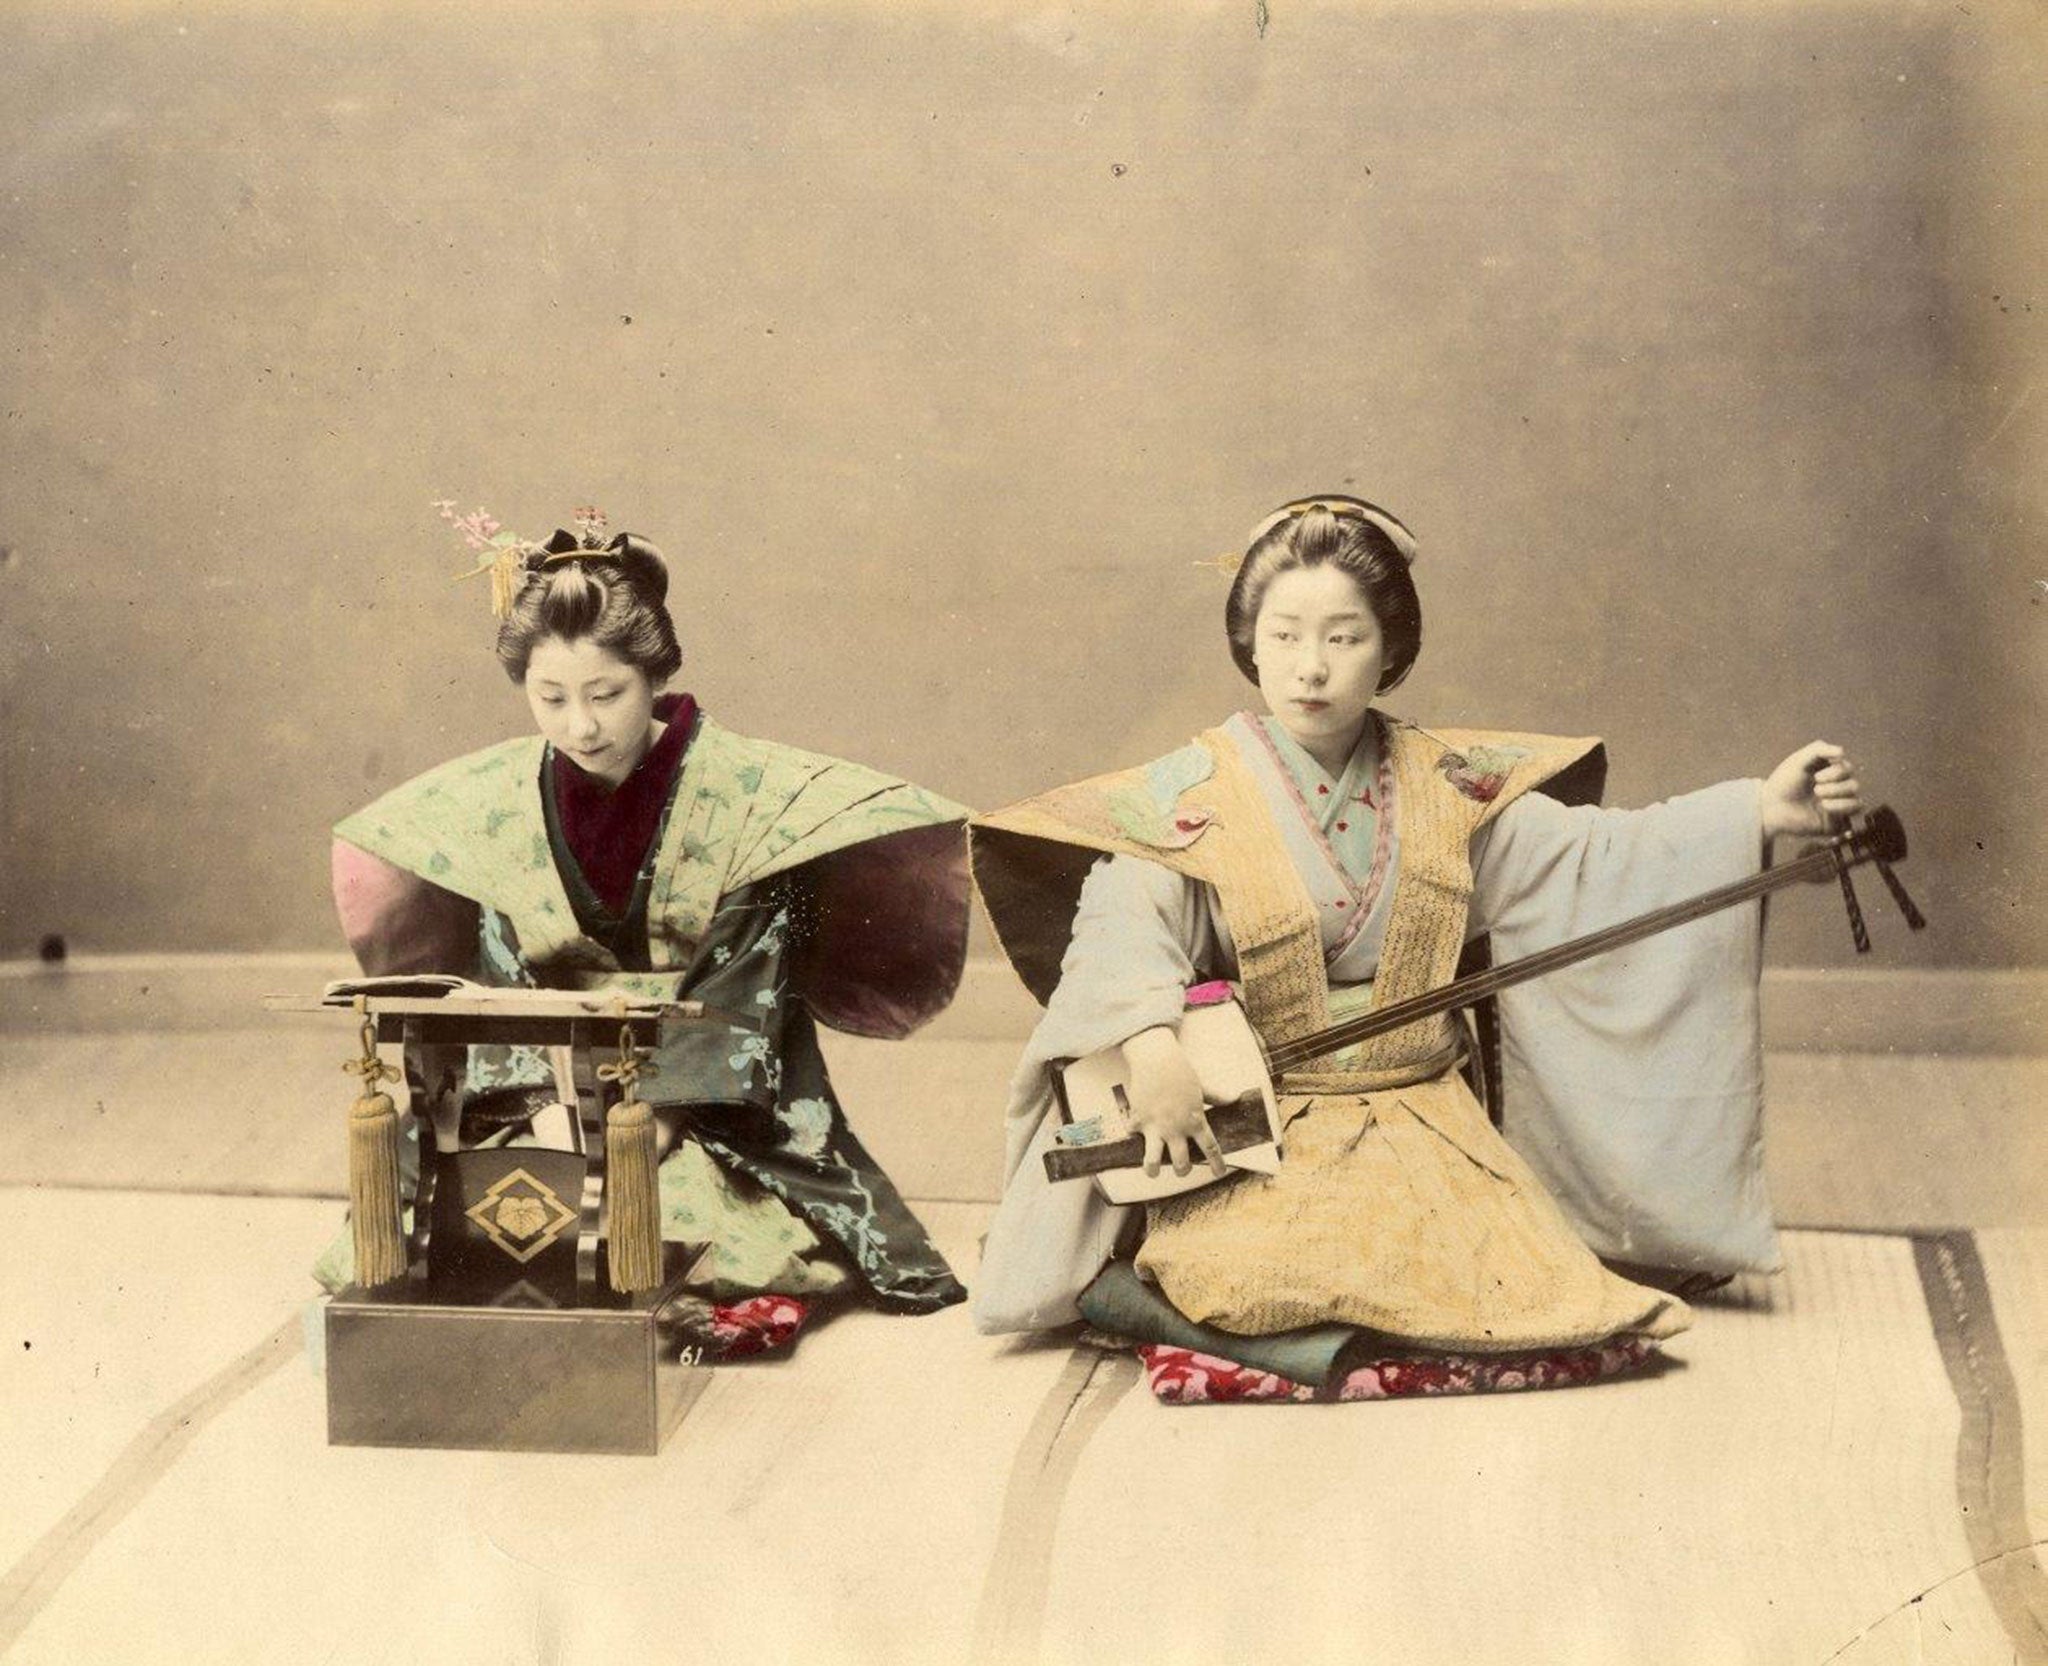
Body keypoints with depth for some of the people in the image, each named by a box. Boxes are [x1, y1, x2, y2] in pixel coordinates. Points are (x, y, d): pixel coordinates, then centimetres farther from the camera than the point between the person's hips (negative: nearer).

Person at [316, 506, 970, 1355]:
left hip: (717, 1114, -3)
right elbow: (500, 996, 3)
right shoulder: (492, 801, 1)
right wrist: (554, 1116, -13)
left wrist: (660, 1117, -21)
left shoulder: (749, 796, -10)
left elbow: (740, 999, -11)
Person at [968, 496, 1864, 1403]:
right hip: (1253, 1141, -5)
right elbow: (1123, 921, -18)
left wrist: (1760, 811, -7)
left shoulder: (1449, 787, 5)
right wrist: (1152, 1046, -37)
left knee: (1520, 1286, -17)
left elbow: (1589, 860, 3)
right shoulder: (1195, 794, -6)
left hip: (1420, 1122, 5)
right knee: (1274, 1283, -32)